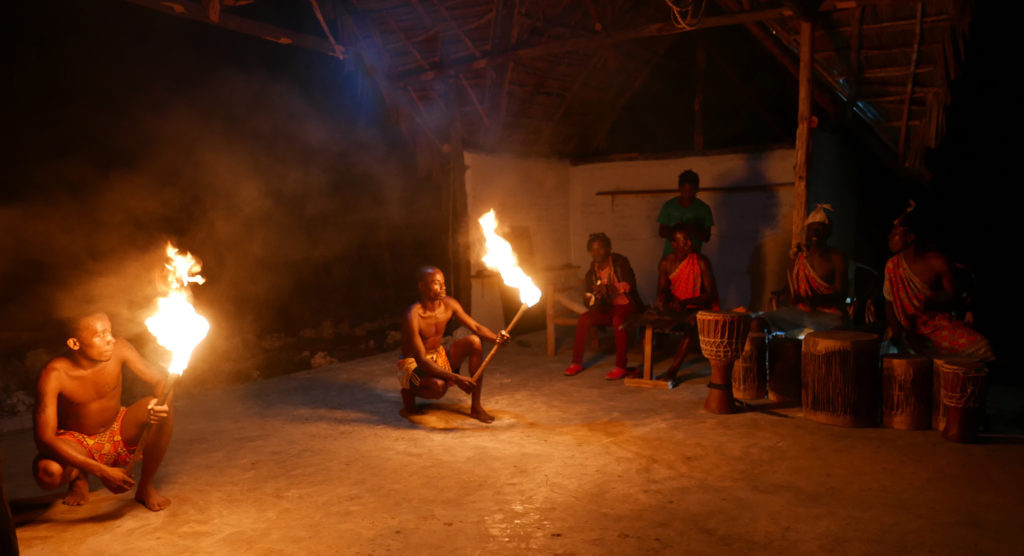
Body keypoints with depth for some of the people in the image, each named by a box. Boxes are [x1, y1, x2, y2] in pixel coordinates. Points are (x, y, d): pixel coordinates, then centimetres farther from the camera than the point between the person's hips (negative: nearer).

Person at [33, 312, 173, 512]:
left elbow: (160, 379, -11)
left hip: (119, 432, 2)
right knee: (47, 472, -35)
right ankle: (79, 477, 4)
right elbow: (44, 438, -30)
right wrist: (100, 471, -37)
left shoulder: (118, 349, -20)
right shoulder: (54, 374, -27)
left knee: (161, 411, -27)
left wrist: (162, 404, -38)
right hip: (76, 443, -2)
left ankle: (145, 487, -8)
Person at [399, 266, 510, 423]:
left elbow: (476, 327, -4)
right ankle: (408, 392, 1)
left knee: (474, 341, -15)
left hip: (438, 357, 7)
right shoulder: (413, 317, -28)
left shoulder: (449, 304, -7)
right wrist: (455, 378, -40)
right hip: (413, 364, -7)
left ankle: (476, 407, -11)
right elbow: (421, 361, -32)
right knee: (439, 386, -38)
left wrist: (496, 338, -27)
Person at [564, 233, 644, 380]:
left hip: (627, 305, -5)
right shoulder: (593, 270, 6)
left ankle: (621, 366, -33)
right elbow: (590, 294, 8)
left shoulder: (620, 262, -8)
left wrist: (610, 288, -36)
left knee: (618, 320, -37)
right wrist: (589, 300, -17)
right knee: (584, 319, -18)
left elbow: (630, 285, -19)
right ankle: (576, 362, -10)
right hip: (607, 308, 5)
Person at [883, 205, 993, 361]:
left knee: (980, 346, -26)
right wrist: (897, 330, -11)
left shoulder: (939, 263, -7)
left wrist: (932, 303, -26)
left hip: (939, 324, -2)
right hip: (907, 329, 2)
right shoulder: (892, 265, 0)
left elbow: (952, 301, -3)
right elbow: (889, 303, 6)